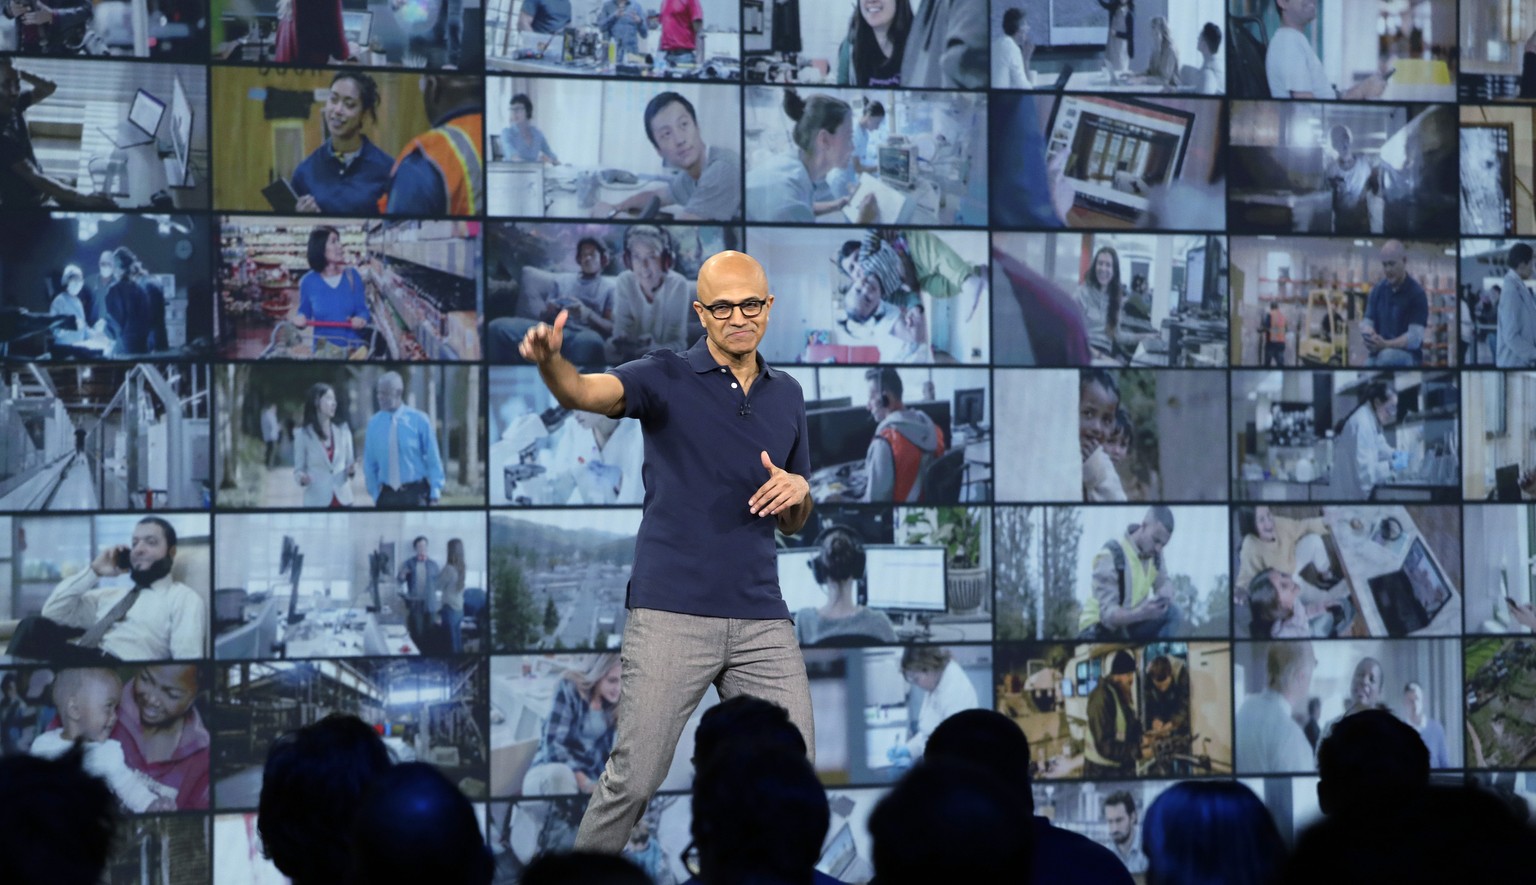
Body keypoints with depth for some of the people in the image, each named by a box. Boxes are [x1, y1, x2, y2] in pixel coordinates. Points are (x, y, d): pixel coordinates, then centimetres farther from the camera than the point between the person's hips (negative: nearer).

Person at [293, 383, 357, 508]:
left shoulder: (343, 430, 8)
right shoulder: (303, 434, -1)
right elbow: (298, 469, 3)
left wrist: (352, 470, -9)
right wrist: (301, 478, -19)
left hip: (343, 499, 3)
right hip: (317, 501, -3)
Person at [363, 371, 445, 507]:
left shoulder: (419, 420, -5)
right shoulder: (374, 423, 2)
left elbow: (433, 460, -2)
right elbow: (369, 464, 9)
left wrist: (434, 495, -4)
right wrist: (375, 495, 6)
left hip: (415, 495, -2)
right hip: (387, 495, 2)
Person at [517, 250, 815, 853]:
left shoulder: (787, 396, 14)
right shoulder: (667, 378, -1)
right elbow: (586, 392, -22)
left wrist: (799, 491, -2)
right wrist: (550, 361, -45)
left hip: (760, 618, 4)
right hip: (671, 615, -4)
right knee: (635, 777, -5)